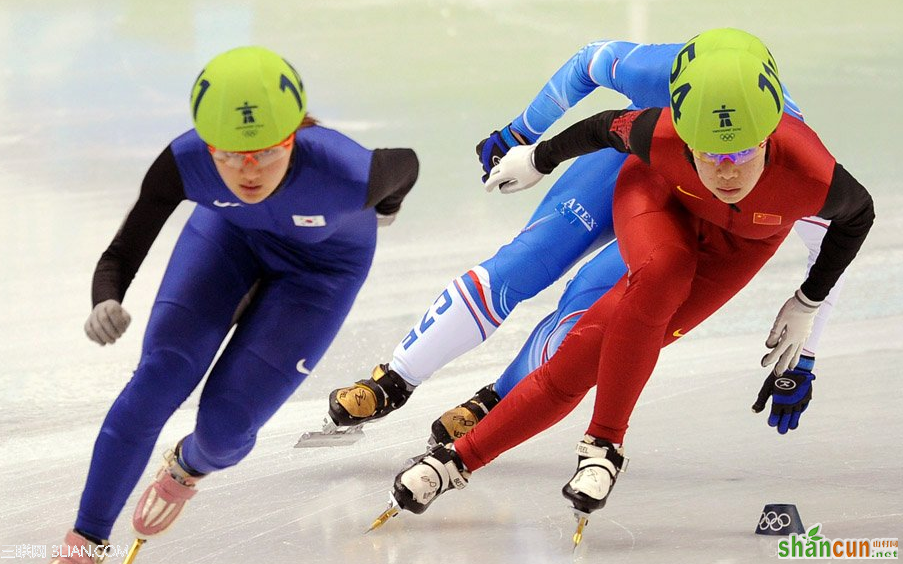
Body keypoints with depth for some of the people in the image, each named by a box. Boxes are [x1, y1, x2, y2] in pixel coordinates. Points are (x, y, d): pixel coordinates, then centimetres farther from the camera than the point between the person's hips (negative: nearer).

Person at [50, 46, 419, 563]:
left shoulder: (344, 173, -43)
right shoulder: (184, 163, -37)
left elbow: (406, 165, -19)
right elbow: (119, 257, -30)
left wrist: (387, 206, 6)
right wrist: (106, 304, -54)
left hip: (324, 262, -1)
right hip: (231, 230, 1)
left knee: (225, 426, -7)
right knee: (157, 381, -13)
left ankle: (189, 467, 33)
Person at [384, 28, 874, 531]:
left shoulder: (811, 177, -40)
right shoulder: (661, 138, -39)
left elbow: (858, 213, -15)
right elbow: (608, 127, -14)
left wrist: (806, 305, -6)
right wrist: (539, 160, 5)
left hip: (741, 242, 1)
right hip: (659, 195, -1)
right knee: (660, 274, -36)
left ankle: (462, 458, -5)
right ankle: (604, 443, -18)